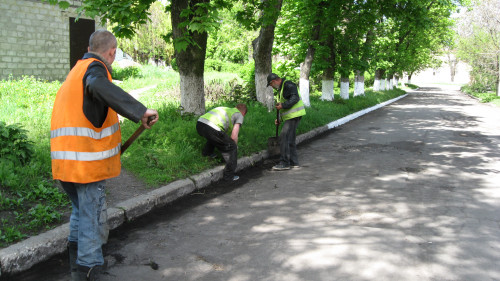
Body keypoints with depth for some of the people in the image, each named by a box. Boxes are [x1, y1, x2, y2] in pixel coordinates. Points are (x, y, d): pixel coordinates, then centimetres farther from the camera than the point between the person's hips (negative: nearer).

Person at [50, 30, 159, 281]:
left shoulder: (76, 71, 19)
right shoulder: (94, 68, -11)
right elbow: (99, 86, -36)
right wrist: (141, 111, -41)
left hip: (66, 159, 10)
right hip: (87, 161, -10)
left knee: (81, 210, 25)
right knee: (93, 220, -1)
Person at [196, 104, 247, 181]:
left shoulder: (226, 109, 37)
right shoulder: (239, 115, 17)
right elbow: (234, 136, 5)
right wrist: (235, 146, 25)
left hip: (199, 123, 8)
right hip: (212, 129, -8)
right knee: (232, 148, 11)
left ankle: (206, 152, 54)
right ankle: (228, 176, 14)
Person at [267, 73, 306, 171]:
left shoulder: (288, 85, -11)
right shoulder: (280, 89, 21)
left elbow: (295, 98, -22)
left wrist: (282, 105, -26)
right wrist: (279, 118, 16)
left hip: (294, 115, -11)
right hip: (290, 116, 11)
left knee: (284, 137, -13)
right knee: (290, 139, 13)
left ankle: (284, 163, -10)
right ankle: (294, 162, 19)